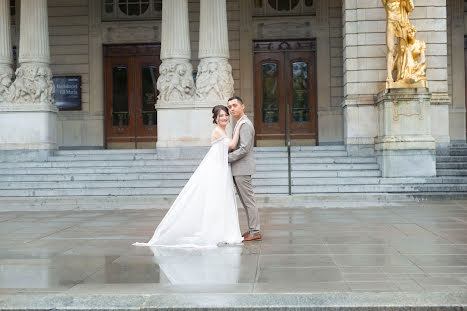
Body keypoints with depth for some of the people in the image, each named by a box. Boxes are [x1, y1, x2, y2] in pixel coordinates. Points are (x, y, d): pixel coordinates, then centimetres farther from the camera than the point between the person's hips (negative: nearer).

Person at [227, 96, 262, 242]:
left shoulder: (245, 124, -15)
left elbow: (244, 149, -22)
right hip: (238, 169, 10)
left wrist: (227, 158, -15)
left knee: (249, 200, -4)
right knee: (246, 201, 13)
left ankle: (255, 232, 2)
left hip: (242, 168, -10)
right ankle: (252, 229, 20)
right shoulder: (240, 123, 18)